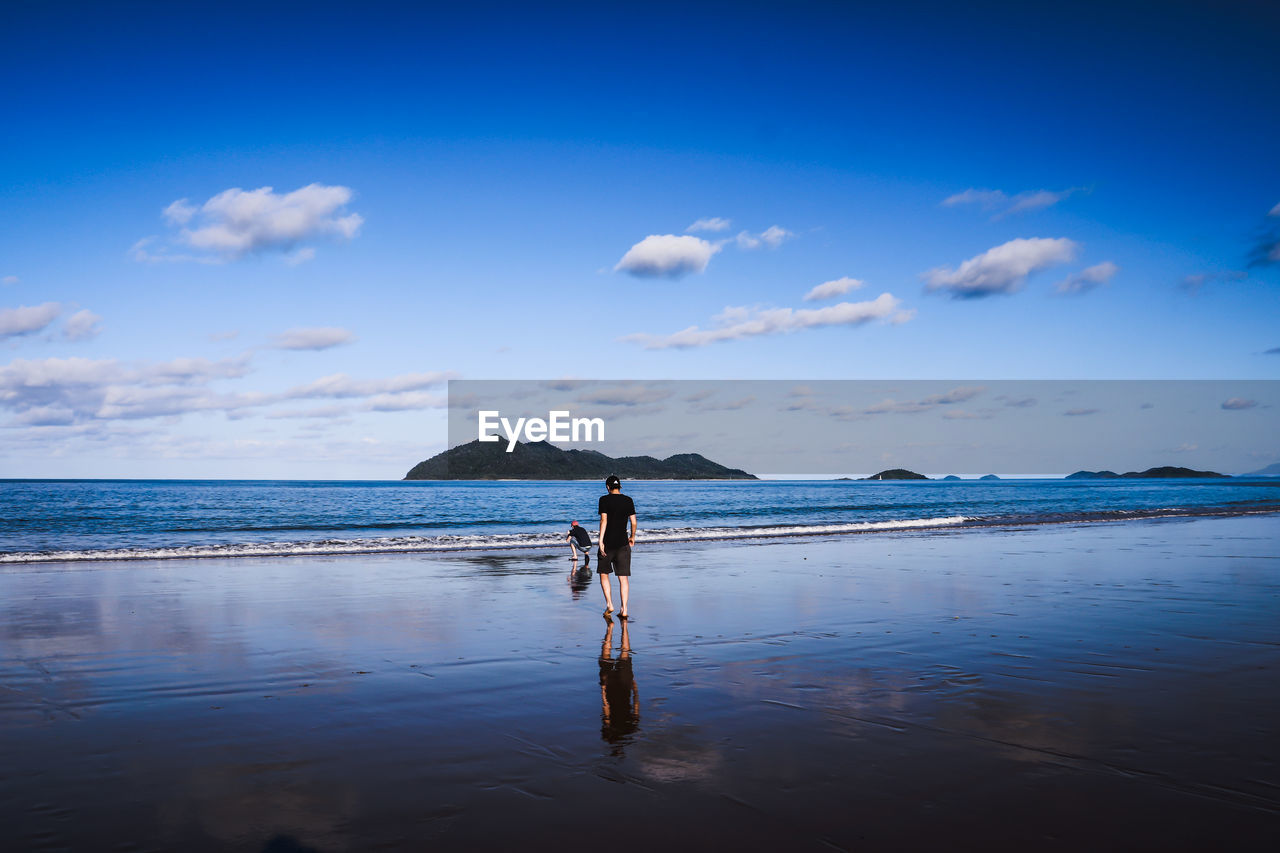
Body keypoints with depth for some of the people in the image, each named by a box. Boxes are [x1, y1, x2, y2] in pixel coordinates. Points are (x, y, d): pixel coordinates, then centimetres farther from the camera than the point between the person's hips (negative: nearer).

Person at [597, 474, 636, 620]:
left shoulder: (604, 500, -6)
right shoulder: (628, 501, 3)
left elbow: (603, 520, -13)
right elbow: (633, 522, 4)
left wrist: (600, 541, -14)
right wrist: (632, 537, 20)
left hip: (608, 542, -2)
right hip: (623, 543, 2)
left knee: (604, 574, 14)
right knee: (623, 577, 4)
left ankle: (609, 604, 6)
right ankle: (624, 610, 1)